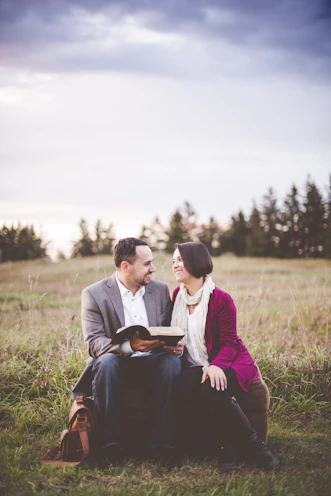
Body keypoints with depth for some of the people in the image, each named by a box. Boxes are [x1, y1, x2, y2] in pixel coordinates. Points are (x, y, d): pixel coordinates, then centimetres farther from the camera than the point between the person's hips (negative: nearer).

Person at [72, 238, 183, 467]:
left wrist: (175, 345, -17)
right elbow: (94, 342, -15)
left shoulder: (160, 289, 6)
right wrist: (130, 345, -34)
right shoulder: (94, 294, -6)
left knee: (172, 362, -30)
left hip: (152, 359, 3)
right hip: (117, 360, -2)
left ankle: (162, 443, -27)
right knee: (106, 362, -36)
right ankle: (110, 444, -29)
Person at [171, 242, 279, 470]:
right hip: (195, 366, 5)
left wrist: (216, 366, -29)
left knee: (211, 390, -37)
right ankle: (229, 443, -15)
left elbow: (229, 343, -10)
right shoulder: (177, 295, 9)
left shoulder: (221, 299, -9)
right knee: (183, 387, -31)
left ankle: (251, 444, -15)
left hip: (227, 364, -4)